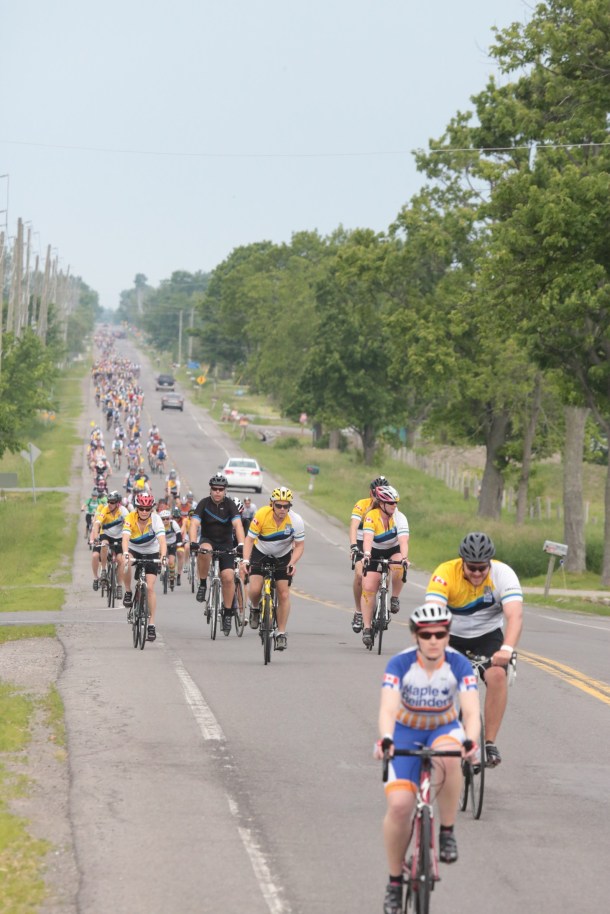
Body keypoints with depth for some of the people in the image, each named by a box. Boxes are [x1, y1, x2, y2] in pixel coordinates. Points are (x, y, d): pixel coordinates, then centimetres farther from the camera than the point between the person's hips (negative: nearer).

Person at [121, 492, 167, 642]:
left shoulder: (155, 519, -24)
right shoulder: (130, 518, -23)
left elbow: (162, 539, -35)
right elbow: (125, 538, -37)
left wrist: (163, 556, -53)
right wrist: (125, 554, -55)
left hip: (151, 553, 0)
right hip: (134, 550, 0)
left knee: (150, 587, -10)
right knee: (126, 563, -35)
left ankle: (152, 624, -3)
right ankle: (128, 593, -12)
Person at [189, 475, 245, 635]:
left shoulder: (230, 505, -10)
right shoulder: (204, 503, -10)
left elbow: (238, 525, -22)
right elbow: (194, 524, -21)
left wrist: (241, 544, -38)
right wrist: (193, 542, -38)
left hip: (225, 544, 1)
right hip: (207, 540, -1)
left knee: (228, 577, -13)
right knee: (204, 551, -37)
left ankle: (227, 613, 2)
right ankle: (202, 584, -17)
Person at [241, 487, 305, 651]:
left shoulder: (296, 520, -23)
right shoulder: (261, 515, -26)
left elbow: (299, 545, -14)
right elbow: (249, 539, -20)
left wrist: (292, 563, -31)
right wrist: (246, 560, -33)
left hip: (283, 557, 1)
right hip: (261, 554, -1)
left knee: (283, 594, -7)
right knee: (254, 589, -18)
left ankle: (281, 633, 3)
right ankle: (255, 609, 16)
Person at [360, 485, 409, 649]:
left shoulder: (399, 517, -21)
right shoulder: (371, 516, -24)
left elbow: (403, 540, -34)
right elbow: (368, 538, -38)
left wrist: (404, 558, -51)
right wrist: (366, 555, -56)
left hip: (393, 551, 1)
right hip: (374, 552, 0)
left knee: (399, 567, -34)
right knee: (368, 588, -11)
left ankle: (395, 598, -9)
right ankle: (367, 628, -4)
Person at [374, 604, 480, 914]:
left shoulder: (459, 665, -20)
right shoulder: (400, 664, -21)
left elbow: (471, 711, -30)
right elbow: (388, 708, -33)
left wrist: (470, 741, -51)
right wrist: (385, 739, -54)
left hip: (445, 730, 0)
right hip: (406, 732, 0)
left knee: (447, 757, -39)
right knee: (399, 805, -19)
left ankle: (447, 831, -18)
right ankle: (394, 882, 2)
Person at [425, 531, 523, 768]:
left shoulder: (503, 574, -21)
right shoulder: (445, 574, -23)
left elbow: (515, 615, -33)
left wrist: (507, 649, -51)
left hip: (488, 636, 0)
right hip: (451, 638, 0)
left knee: (498, 675, -27)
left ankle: (490, 743, -19)